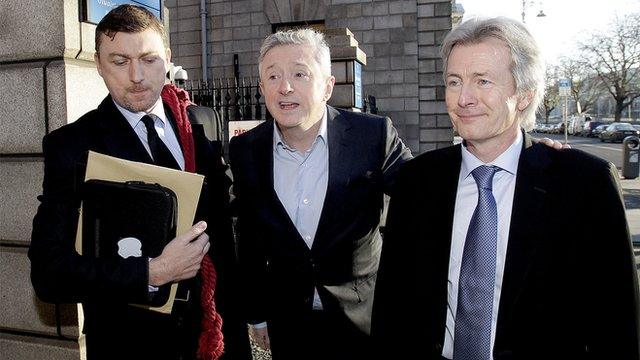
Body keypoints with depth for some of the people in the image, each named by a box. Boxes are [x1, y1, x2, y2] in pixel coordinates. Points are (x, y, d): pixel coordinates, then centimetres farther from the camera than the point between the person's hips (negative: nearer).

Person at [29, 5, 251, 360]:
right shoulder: (70, 146, -12)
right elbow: (48, 273, -16)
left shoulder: (202, 127, -3)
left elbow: (221, 223, 3)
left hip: (210, 329, 3)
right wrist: (152, 273, -26)